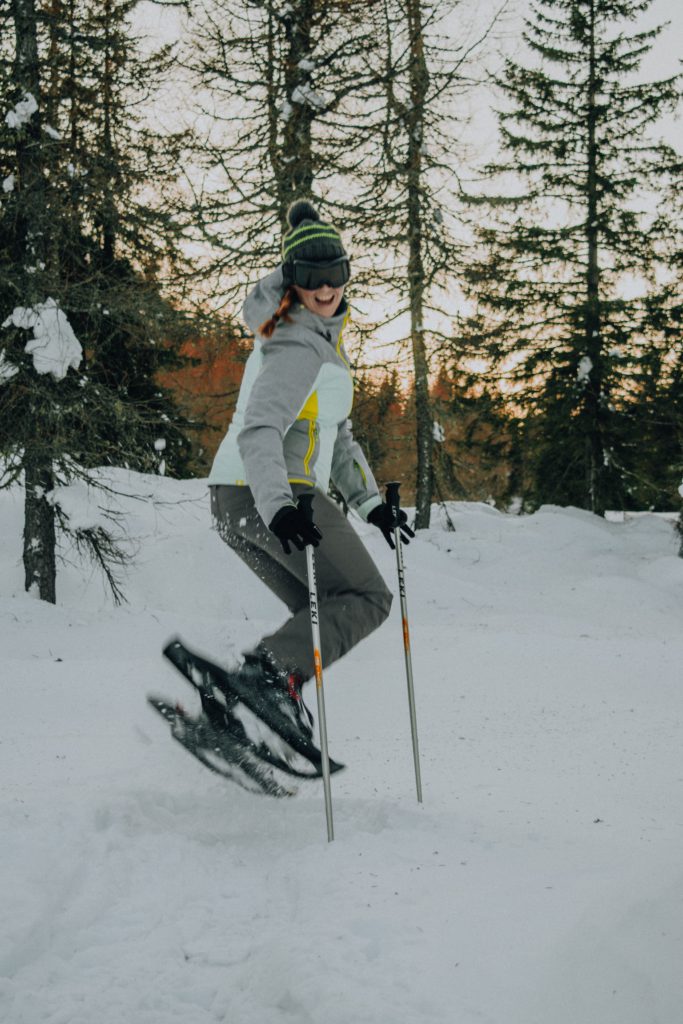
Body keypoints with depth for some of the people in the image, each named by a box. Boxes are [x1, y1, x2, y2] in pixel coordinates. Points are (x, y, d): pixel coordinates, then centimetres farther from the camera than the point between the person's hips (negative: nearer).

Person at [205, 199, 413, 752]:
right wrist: (278, 507, -39)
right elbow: (258, 432, -26)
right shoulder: (300, 348, -14)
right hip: (267, 494, -9)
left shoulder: (322, 335, 19)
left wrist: (370, 501, 20)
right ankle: (271, 670, -23)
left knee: (325, 613, 15)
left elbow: (333, 431, 24)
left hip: (238, 499, 9)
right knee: (367, 598, -5)